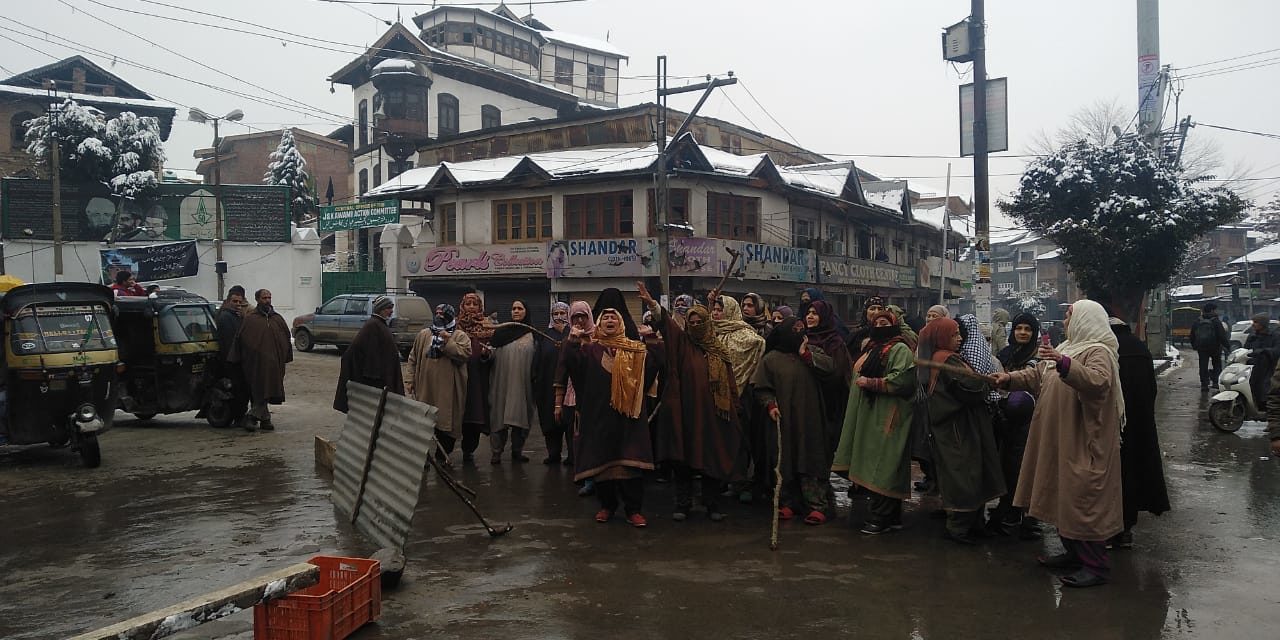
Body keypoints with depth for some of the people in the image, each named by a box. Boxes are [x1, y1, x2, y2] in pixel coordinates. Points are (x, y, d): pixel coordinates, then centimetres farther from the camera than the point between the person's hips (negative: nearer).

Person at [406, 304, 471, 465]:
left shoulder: (460, 336, 2)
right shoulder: (423, 335, 13)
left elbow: (465, 354, -15)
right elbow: (413, 359, 14)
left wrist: (448, 342, -18)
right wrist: (410, 381, 7)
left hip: (448, 390, -3)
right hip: (425, 388, 3)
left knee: (447, 421, 0)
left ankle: (442, 455, 13)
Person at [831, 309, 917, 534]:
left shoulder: (900, 350, -6)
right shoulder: (871, 349, 21)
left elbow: (901, 380, -19)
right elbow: (858, 376, 32)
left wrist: (870, 383, -15)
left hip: (886, 418, -9)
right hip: (868, 415, 9)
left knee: (881, 467, -9)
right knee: (872, 467, 8)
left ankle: (881, 517, -2)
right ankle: (892, 516, 15)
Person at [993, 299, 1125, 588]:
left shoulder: (1099, 352, -14)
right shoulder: (1067, 348, 15)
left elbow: (1097, 381, -34)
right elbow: (1038, 375, 21)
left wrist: (1064, 363, -45)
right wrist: (1010, 379, 6)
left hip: (1083, 443, -10)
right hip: (1060, 440, 10)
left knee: (1082, 500, -6)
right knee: (1063, 497, 16)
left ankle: (1096, 566, 3)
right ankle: (1074, 553, 29)